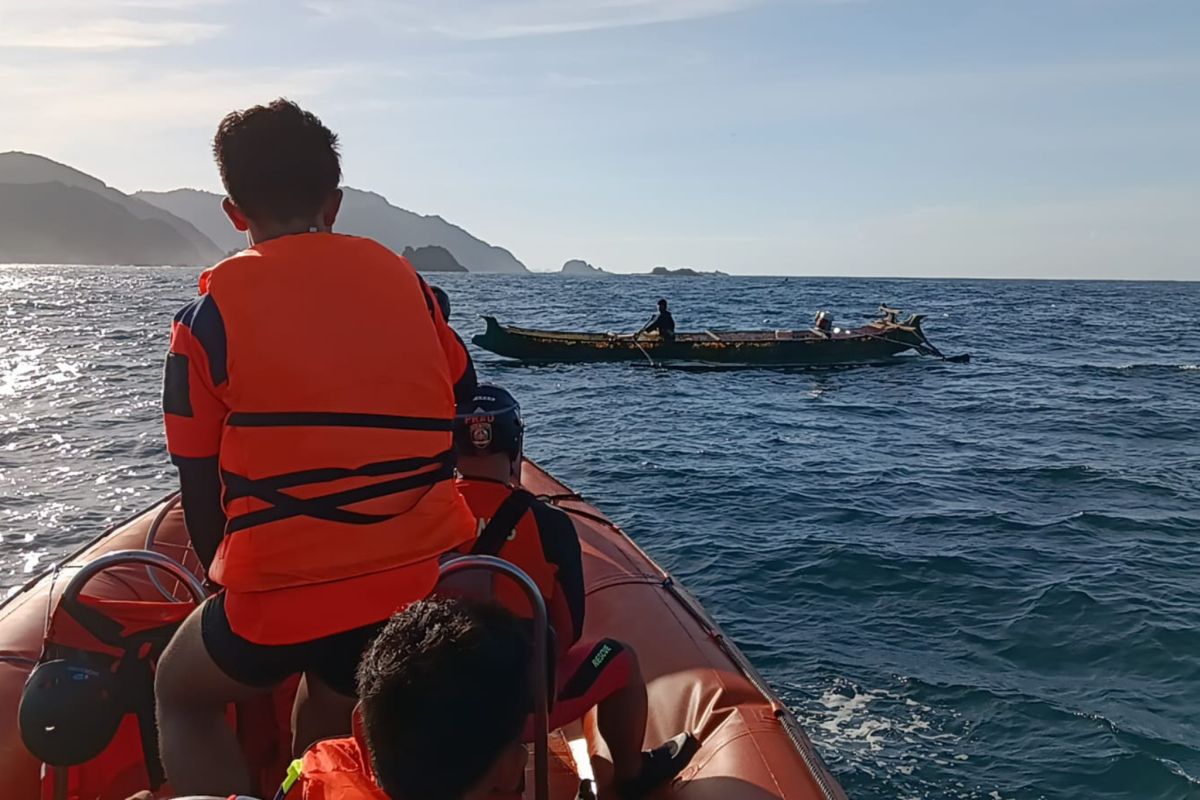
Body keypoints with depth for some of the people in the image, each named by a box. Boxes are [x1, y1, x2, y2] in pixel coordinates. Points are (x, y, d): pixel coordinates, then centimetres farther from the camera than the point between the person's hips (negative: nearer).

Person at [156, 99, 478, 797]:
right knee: (326, 731, 28)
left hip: (287, 587, -4)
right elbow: (463, 411, 12)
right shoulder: (405, 281, 5)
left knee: (182, 694, 26)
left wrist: (229, 579, 17)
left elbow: (200, 490, -1)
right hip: (428, 575, 4)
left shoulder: (209, 314, -5)